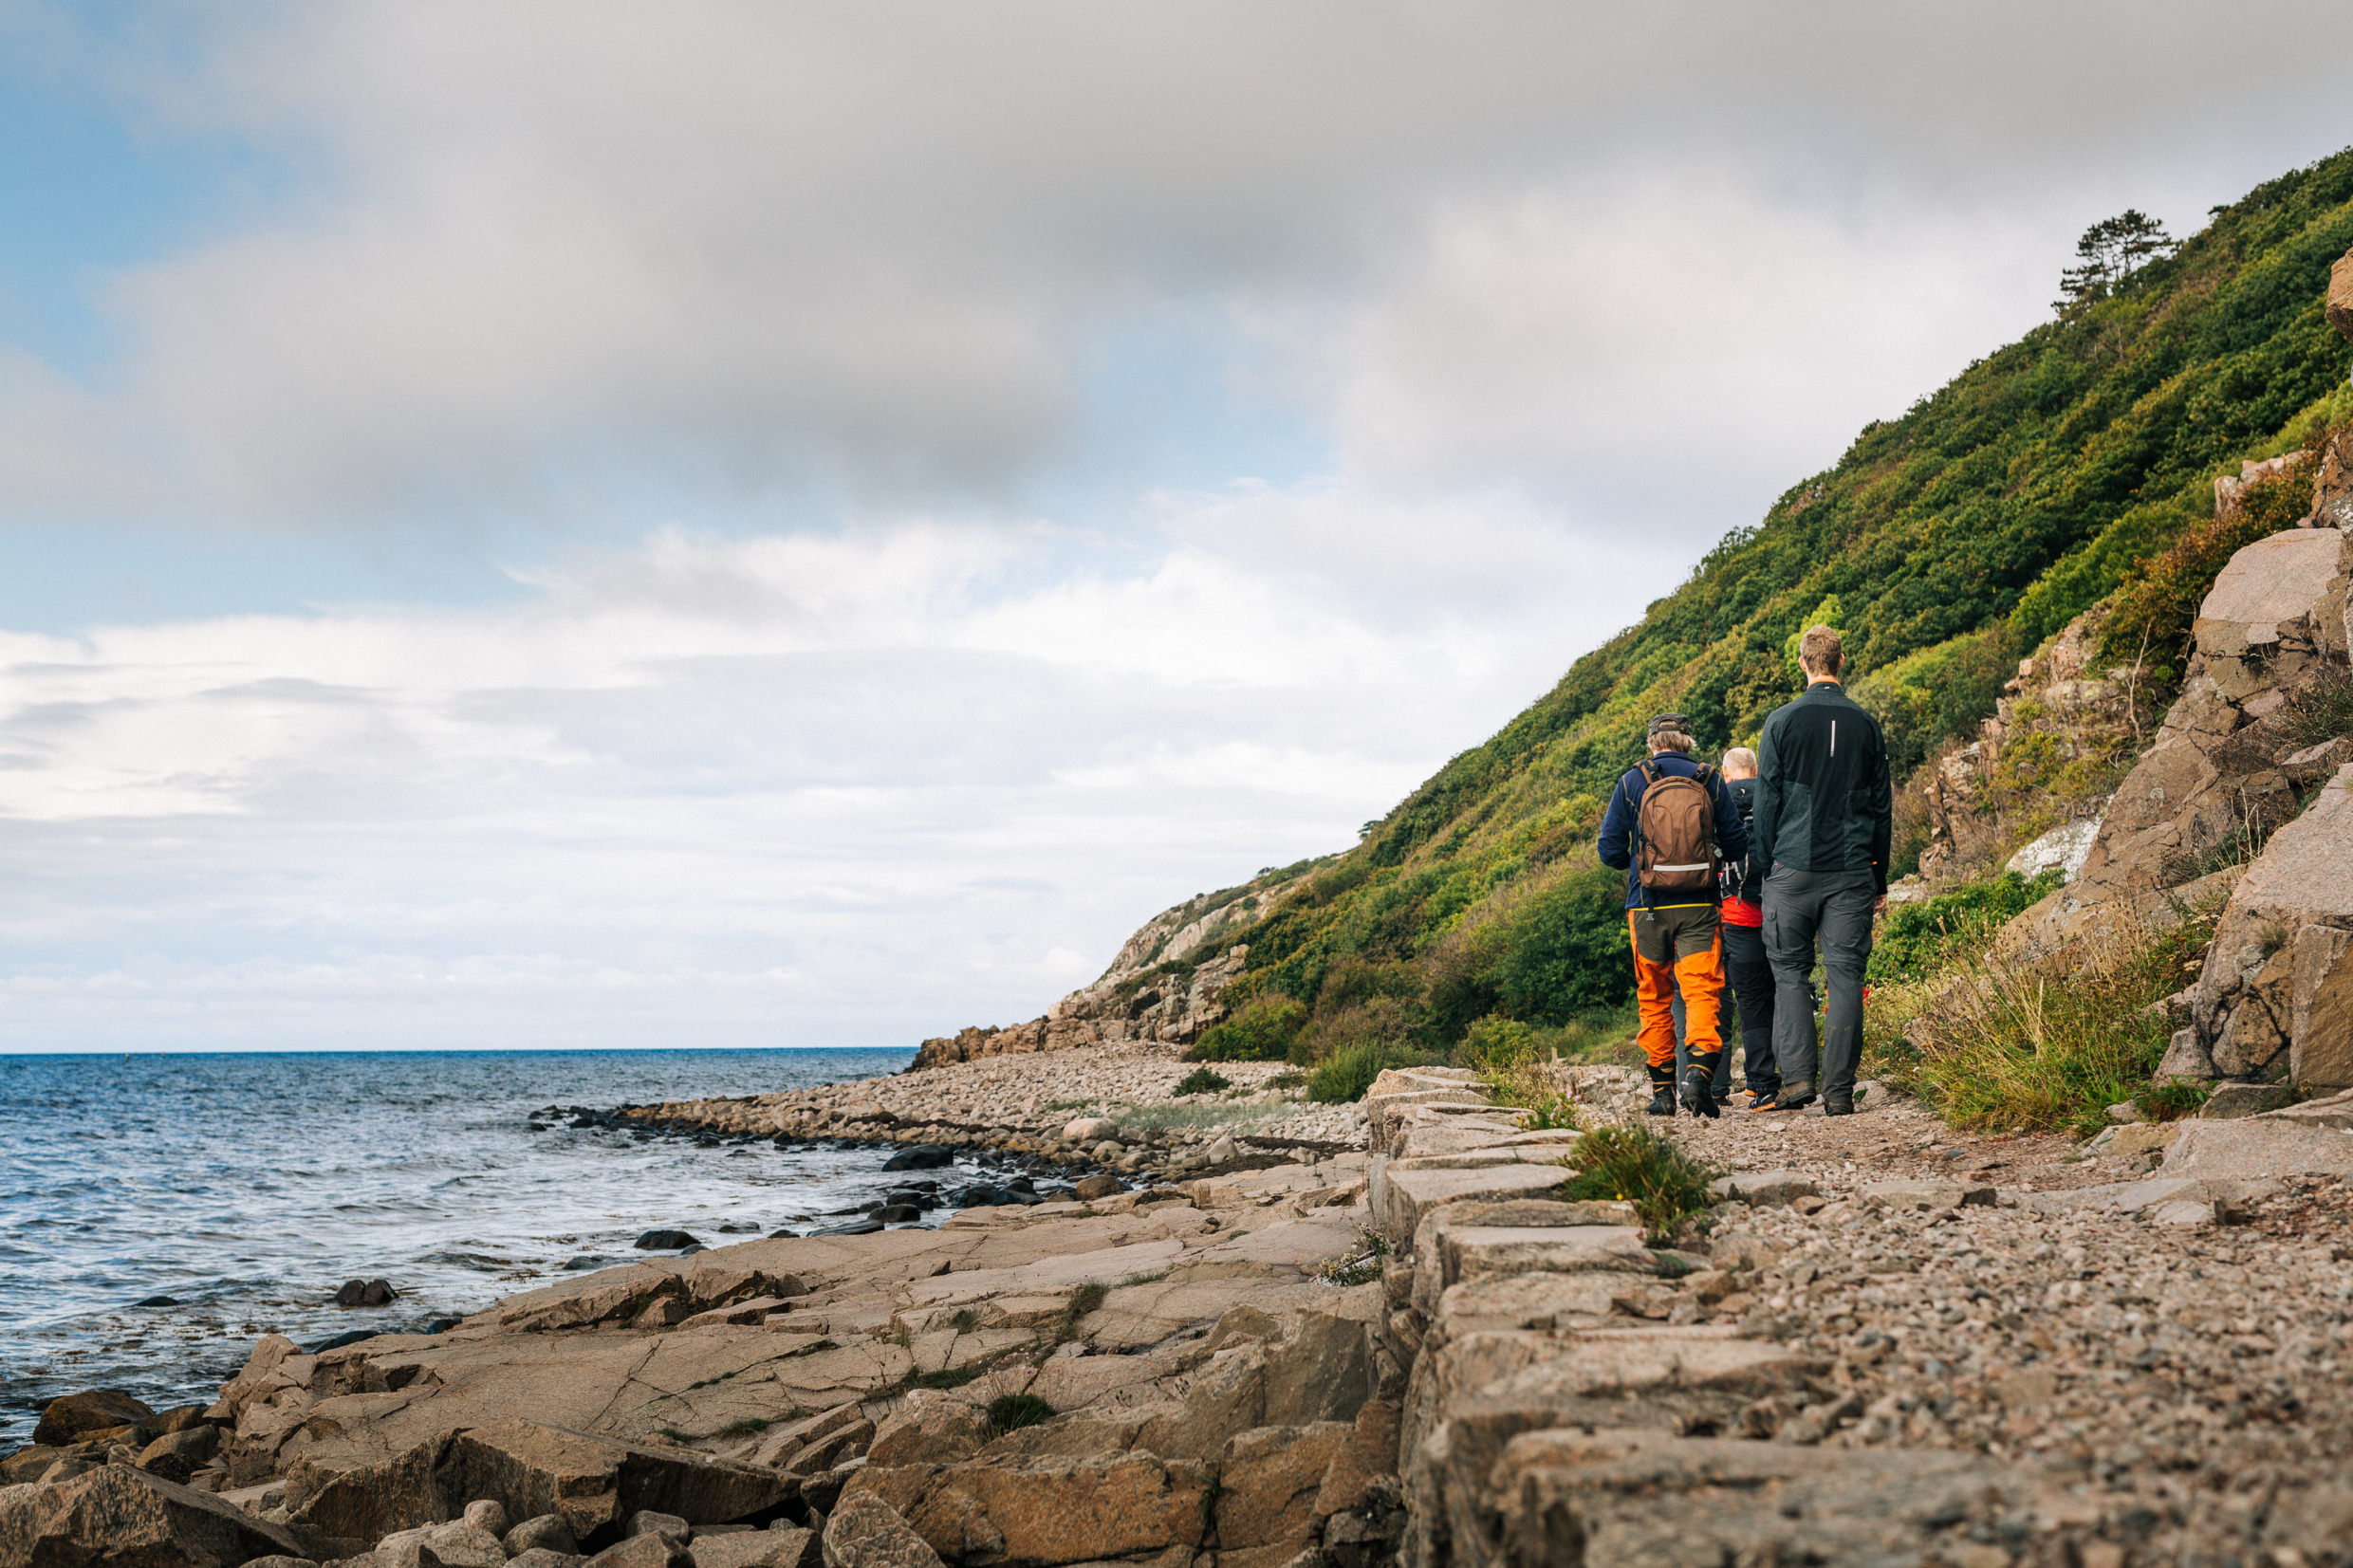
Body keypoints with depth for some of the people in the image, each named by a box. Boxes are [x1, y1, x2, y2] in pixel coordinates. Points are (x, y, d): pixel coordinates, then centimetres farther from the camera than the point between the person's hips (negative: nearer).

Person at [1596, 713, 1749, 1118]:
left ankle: (1662, 1089, 15)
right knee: (1702, 991, -3)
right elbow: (1737, 846, 6)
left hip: (1647, 908, 1)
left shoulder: (1632, 782, 0)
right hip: (1697, 907, 0)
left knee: (1654, 1000, 12)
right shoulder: (1711, 781, 2)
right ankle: (1699, 1073, -25)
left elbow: (1610, 850, 0)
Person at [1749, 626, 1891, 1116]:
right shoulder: (1866, 725, 6)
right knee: (1846, 975, 2)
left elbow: (1766, 804, -1)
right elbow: (1882, 806, 10)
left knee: (1790, 972, 7)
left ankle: (1796, 1078, -3)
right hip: (1852, 871, 2)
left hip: (1794, 868, -2)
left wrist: (1767, 868, 8)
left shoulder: (1782, 721, -2)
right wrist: (1879, 878, 16)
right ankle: (1839, 1090, 0)